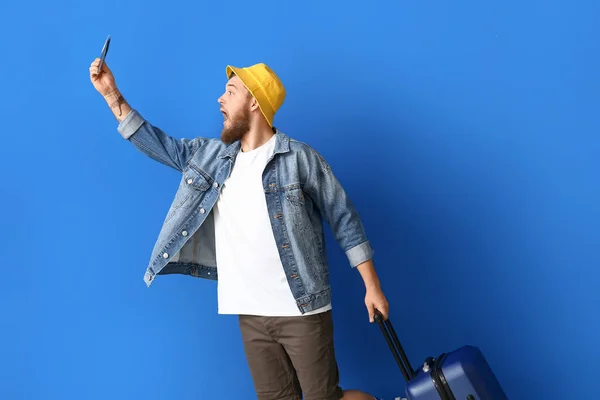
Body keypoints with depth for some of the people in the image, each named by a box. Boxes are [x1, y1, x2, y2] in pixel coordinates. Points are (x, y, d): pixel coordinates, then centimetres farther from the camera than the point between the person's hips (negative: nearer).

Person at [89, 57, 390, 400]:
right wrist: (112, 95, 10)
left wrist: (372, 285, -6)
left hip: (302, 310, -5)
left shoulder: (300, 158, -8)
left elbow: (344, 219, -5)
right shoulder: (211, 155, 8)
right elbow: (158, 144, 17)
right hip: (251, 313, 5)